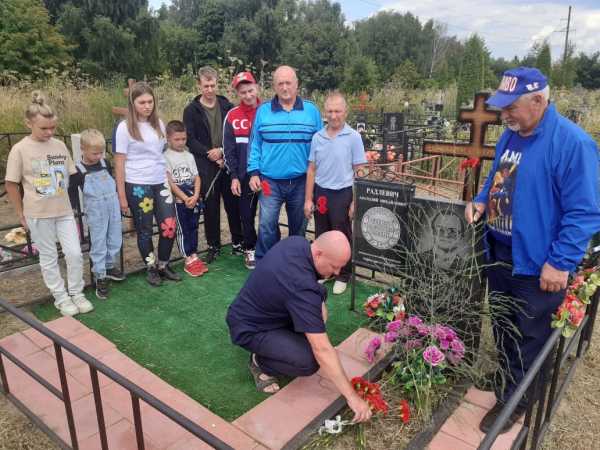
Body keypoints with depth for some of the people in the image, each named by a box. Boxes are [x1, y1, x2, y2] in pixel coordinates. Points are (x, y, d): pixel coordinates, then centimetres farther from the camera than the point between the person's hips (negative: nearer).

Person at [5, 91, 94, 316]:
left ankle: (77, 293, 22)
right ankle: (61, 298, 23)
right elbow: (11, 184, -2)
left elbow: (71, 177, 11)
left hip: (64, 211, 3)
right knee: (49, 258, 9)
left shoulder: (60, 145, 2)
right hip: (38, 214, -3)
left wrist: (75, 203, 10)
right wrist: (21, 214, 1)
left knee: (75, 253, 3)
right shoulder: (20, 149, -8)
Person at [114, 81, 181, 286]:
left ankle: (163, 265, 22)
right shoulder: (125, 127, -7)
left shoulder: (158, 124, 6)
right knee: (144, 230, 7)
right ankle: (151, 269, 25)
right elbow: (119, 164, -6)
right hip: (137, 185, -4)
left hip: (161, 182, 4)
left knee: (169, 226, 1)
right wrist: (122, 196, -7)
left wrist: (168, 179, 10)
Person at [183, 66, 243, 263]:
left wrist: (222, 150, -10)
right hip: (206, 166, -1)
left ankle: (238, 242, 21)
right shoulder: (191, 110, 2)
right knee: (211, 207, 5)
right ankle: (213, 246, 18)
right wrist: (211, 155, -12)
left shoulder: (227, 106, 7)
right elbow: (190, 139, -3)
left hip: (228, 162, 1)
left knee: (234, 204, 6)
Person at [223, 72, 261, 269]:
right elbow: (229, 148, 2)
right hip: (245, 176, 1)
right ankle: (250, 250, 26)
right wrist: (234, 176, -4)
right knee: (247, 215, 10)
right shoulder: (232, 116, 0)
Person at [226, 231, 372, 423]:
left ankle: (288, 342, 13)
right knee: (309, 361, -26)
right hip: (249, 328, -9)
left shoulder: (297, 242, -10)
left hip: (260, 308, 9)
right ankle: (260, 362, 2)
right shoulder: (301, 285, -34)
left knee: (320, 294, 3)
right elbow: (322, 350, -32)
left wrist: (319, 304, 0)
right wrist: (352, 396, -26)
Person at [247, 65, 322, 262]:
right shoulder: (263, 111, 1)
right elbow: (255, 144, 4)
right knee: (267, 225, -8)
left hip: (301, 181, 1)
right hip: (270, 181, -1)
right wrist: (254, 172, -4)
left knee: (298, 227, 14)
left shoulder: (311, 111, 1)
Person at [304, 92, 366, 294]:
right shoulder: (317, 137, 3)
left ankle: (343, 276, 23)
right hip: (320, 193, 4)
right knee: (321, 236, 13)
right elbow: (311, 170, 7)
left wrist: (355, 202, -9)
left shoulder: (353, 137, -7)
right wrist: (308, 199, 4)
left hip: (342, 194, -3)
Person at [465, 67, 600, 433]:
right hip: (500, 253, 8)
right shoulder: (510, 135, 5)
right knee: (502, 326, 22)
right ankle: (509, 378, 45)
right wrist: (482, 201, 0)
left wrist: (560, 262, -22)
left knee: (530, 336, 11)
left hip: (537, 263, -7)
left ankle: (515, 399, 29)